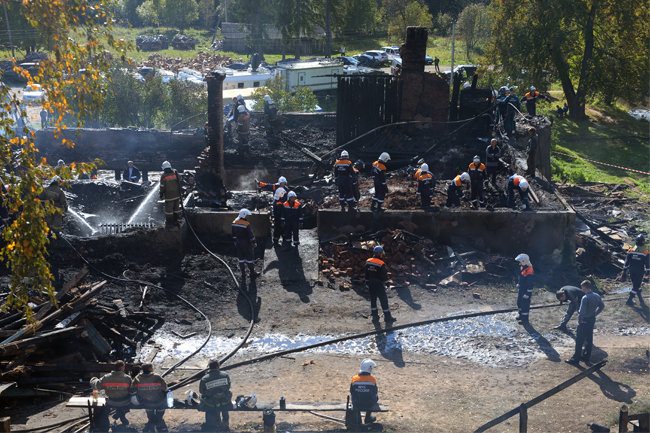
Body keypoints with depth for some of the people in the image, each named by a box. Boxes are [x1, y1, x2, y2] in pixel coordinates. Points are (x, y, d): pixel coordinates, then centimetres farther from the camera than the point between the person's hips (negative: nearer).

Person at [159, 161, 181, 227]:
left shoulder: (163, 176, -11)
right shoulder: (175, 173, 0)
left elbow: (162, 186, -8)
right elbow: (179, 183, 7)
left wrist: (161, 194, 5)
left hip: (169, 196, -4)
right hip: (177, 195, 4)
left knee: (169, 209, 4)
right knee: (176, 208, 14)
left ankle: (169, 222, 7)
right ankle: (176, 221, 22)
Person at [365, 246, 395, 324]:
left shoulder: (368, 262, -1)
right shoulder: (381, 264, -19)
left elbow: (366, 274, 7)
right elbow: (384, 276, -14)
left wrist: (367, 283, 16)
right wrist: (385, 283, -1)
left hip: (371, 284, 5)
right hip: (379, 285, -5)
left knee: (373, 300, 17)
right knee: (384, 301, 4)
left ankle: (374, 316, 25)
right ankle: (388, 318, 10)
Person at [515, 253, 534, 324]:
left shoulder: (529, 271, -30)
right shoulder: (522, 267, -1)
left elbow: (530, 284, -26)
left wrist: (527, 294, -23)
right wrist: (519, 284, 27)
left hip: (526, 290, -10)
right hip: (521, 289, 10)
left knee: (525, 304, 2)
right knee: (519, 302, 24)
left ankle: (525, 319, 16)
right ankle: (521, 315, 43)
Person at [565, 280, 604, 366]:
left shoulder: (585, 298, -25)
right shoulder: (596, 296, 0)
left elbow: (582, 311, -29)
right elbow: (602, 306, 14)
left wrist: (579, 320, -14)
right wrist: (595, 314, 16)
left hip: (584, 321, -8)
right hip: (592, 320, 8)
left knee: (579, 340, 2)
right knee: (589, 339, 18)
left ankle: (575, 359, 9)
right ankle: (586, 357, 29)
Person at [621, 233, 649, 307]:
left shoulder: (631, 251, -6)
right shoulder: (645, 252, -15)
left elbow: (626, 262, -3)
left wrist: (624, 272, 4)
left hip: (631, 271, 4)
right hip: (640, 272, -4)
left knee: (636, 285, 18)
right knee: (636, 286, 9)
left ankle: (641, 300, 23)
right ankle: (629, 300, 11)